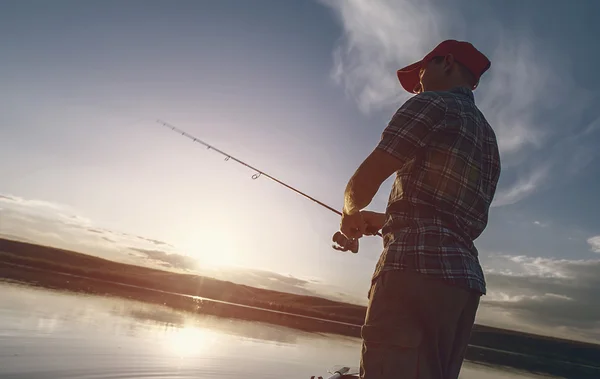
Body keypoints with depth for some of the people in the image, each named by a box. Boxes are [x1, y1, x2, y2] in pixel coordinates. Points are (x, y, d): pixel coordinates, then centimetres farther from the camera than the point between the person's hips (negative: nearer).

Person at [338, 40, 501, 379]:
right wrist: (384, 220, 29)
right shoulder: (488, 138, 26)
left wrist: (351, 213, 13)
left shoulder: (432, 104, 0)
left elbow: (365, 180, -9)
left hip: (417, 268, -9)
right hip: (467, 278, 9)